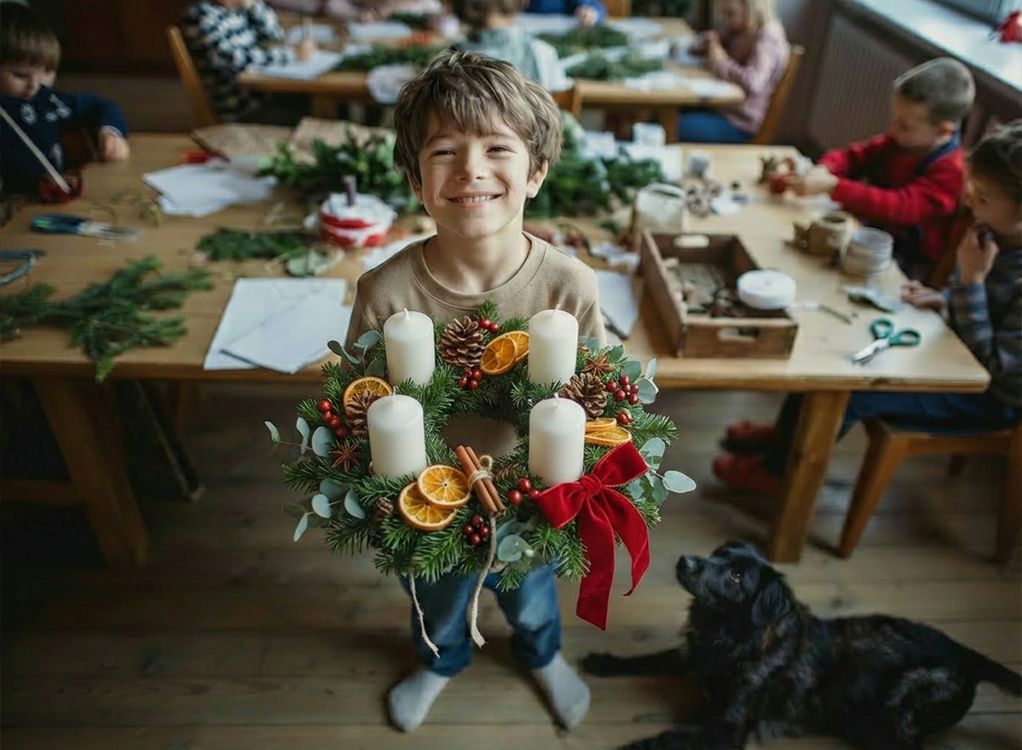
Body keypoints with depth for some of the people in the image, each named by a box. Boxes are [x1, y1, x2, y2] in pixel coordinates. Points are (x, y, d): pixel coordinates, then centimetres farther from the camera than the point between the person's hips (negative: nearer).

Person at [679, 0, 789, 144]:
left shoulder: (768, 38, -19)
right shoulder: (738, 29, 5)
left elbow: (753, 83, -36)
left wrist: (720, 62, -23)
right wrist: (709, 40, -5)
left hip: (739, 124, -9)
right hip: (722, 106, 9)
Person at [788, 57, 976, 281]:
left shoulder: (950, 171, -20)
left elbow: (899, 209, -33)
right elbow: (854, 155, 7)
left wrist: (831, 186, -39)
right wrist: (823, 169, -19)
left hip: (904, 265, -8)